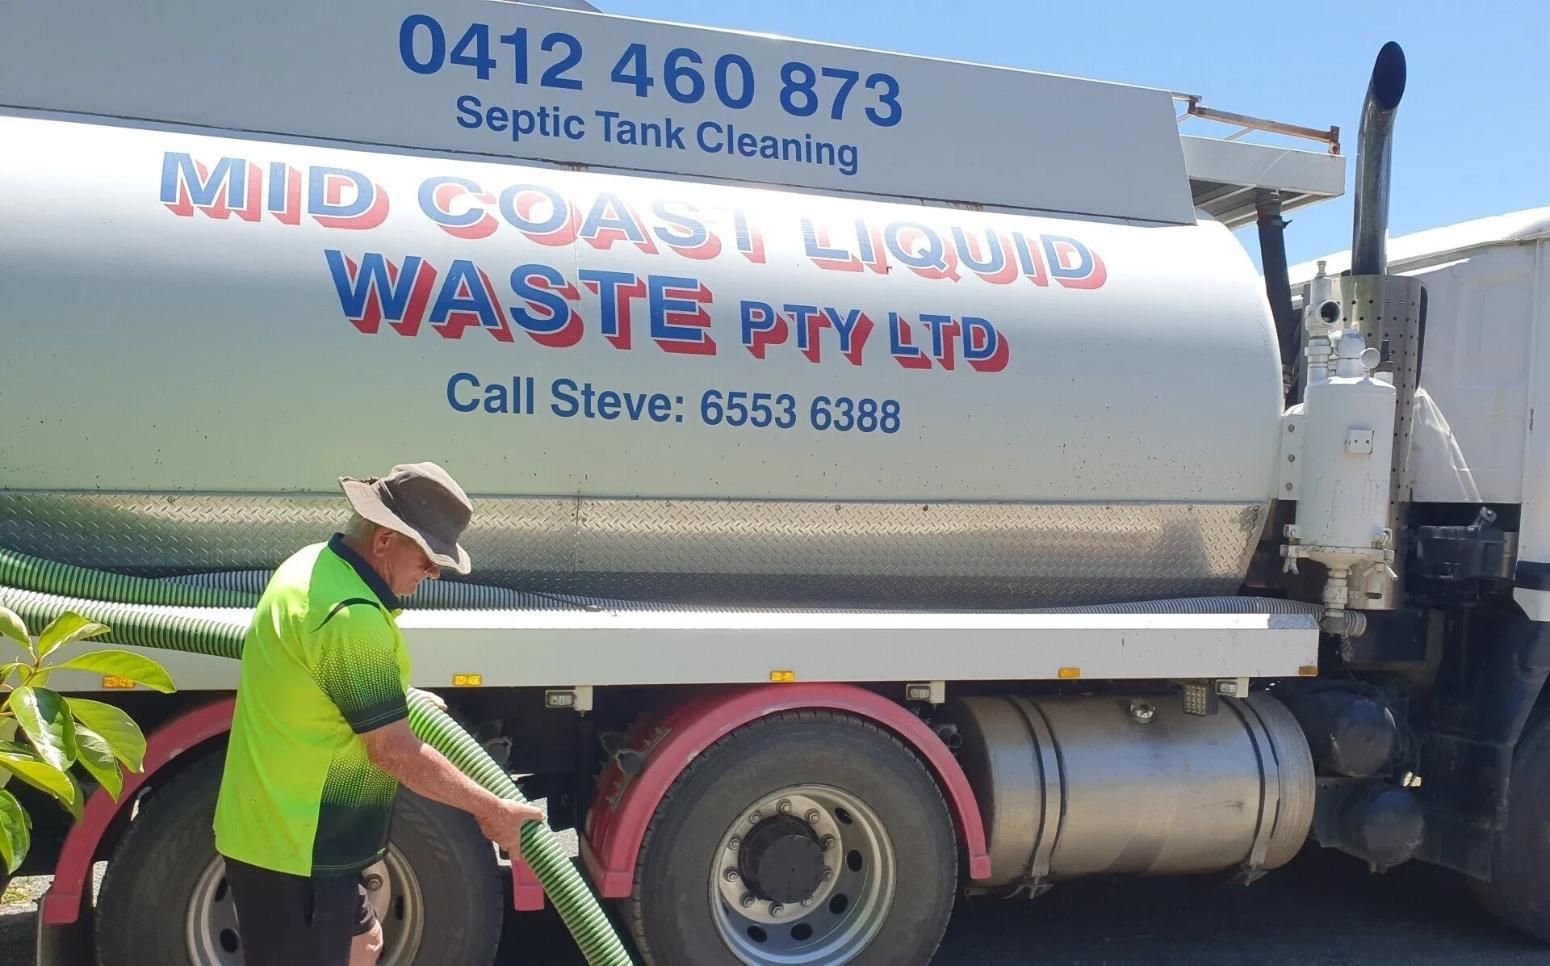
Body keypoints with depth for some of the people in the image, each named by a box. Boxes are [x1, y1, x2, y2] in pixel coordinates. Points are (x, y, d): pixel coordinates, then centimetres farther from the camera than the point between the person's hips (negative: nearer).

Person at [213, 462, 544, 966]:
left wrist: (400, 701, 21)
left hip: (279, 826, 10)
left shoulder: (316, 564, 5)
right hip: (294, 843, -10)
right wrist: (491, 810, -14)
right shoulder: (351, 615, -27)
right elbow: (393, 751, -23)